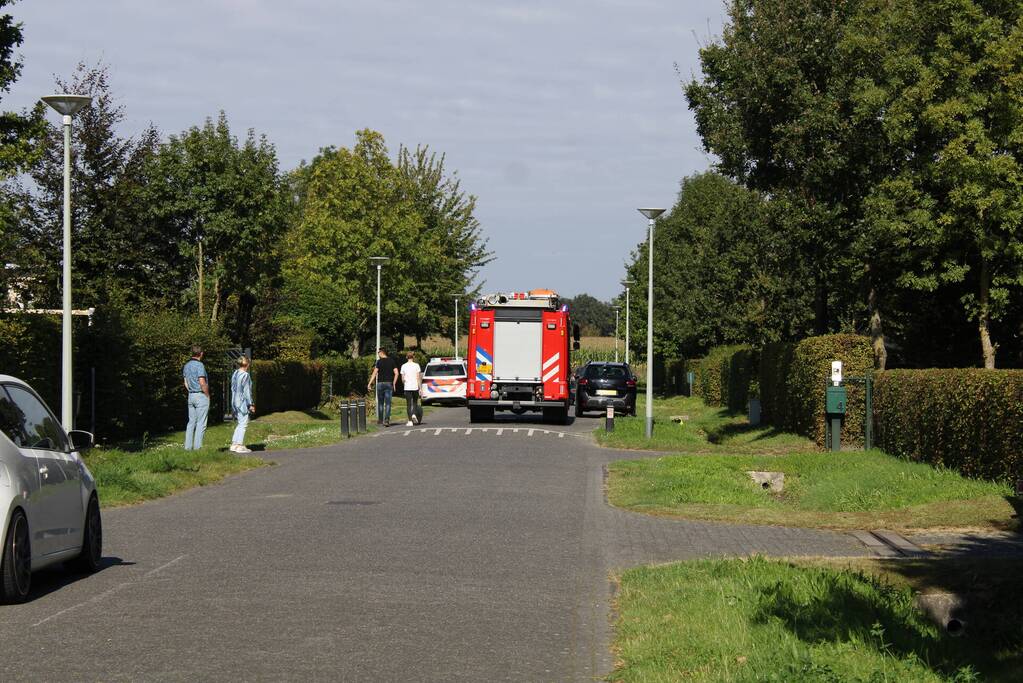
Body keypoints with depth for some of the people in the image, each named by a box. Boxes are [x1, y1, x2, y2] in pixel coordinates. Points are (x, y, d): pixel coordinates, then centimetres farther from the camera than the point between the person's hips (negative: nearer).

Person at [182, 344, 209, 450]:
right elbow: (202, 383, -20)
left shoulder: (186, 366, 10)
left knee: (191, 422, 11)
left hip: (191, 396, 8)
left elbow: (186, 383, 14)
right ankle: (197, 447, -6)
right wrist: (207, 395, -9)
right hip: (201, 396, -8)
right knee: (201, 423, -4)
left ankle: (188, 446, 9)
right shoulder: (199, 365, -15)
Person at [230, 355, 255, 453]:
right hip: (243, 403, -8)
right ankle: (240, 446, -1)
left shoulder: (235, 374, 9)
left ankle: (234, 444, 15)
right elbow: (247, 391, -16)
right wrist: (250, 404, -10)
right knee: (243, 424, -1)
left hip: (235, 402, 8)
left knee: (240, 424, 16)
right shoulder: (245, 375, -16)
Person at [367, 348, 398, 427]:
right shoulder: (392, 361, 5)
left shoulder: (379, 361, -5)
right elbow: (396, 373, 2)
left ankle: (380, 420, 19)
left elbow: (375, 373, -11)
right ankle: (387, 420, -11)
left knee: (380, 402, 12)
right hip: (389, 384, 2)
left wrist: (369, 383, -10)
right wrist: (394, 383, 10)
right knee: (388, 403, 0)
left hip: (381, 383, -2)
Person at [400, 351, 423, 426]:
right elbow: (418, 378, -4)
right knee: (415, 402, 17)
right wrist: (420, 388, 0)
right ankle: (414, 414, -9)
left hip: (407, 387, 0)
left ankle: (410, 421, -2)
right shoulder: (416, 365, -3)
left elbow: (402, 379, 2)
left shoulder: (404, 366, 1)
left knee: (408, 404, 4)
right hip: (415, 387, 0)